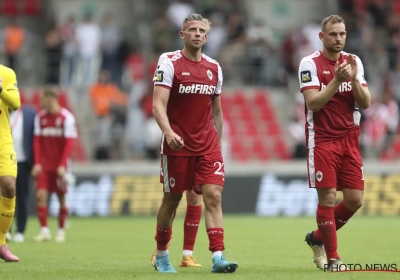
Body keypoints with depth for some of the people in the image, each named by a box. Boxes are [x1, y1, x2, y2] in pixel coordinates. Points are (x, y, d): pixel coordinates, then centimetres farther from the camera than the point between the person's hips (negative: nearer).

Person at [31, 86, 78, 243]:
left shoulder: (66, 117, -6)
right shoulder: (40, 117, 6)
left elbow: (69, 143, -8)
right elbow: (37, 141, 6)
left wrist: (62, 165, -14)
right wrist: (37, 163, -4)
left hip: (59, 165, -3)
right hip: (43, 164, 3)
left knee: (61, 197, 3)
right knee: (40, 195, -10)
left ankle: (61, 231, 14)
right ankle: (44, 230, -5)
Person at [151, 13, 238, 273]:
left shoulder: (214, 68, 9)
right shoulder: (169, 63, -7)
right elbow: (158, 105, -16)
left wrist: (218, 143, 16)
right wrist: (168, 132, -32)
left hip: (207, 145, 3)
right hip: (177, 144, -3)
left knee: (213, 196, -10)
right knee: (172, 199, 7)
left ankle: (218, 256, -15)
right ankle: (161, 254, 25)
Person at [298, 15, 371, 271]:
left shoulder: (354, 62, 7)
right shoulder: (310, 63, -7)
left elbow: (366, 103, 2)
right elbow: (313, 102, -16)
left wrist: (354, 79, -14)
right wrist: (337, 80, -24)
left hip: (350, 139, 5)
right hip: (322, 141, -5)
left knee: (355, 200, 1)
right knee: (327, 198, -7)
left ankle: (318, 238, 24)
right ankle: (331, 257, 4)